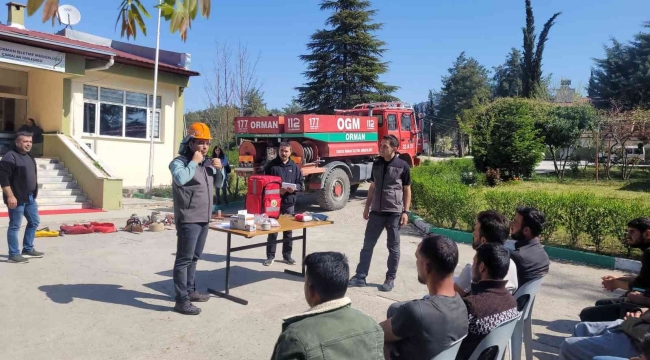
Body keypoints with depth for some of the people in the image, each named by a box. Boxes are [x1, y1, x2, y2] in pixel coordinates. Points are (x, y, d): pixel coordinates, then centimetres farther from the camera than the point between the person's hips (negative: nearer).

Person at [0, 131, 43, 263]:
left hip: (30, 198, 9)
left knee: (34, 222, 15)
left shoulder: (29, 156, 14)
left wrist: (34, 193, 22)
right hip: (17, 198, -9)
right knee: (15, 226, -1)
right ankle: (14, 255, 8)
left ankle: (28, 249, 28)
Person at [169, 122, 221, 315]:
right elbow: (180, 179, -33)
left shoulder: (206, 162, 14)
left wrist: (218, 169, 7)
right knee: (184, 259, -5)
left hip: (204, 219, 9)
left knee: (194, 257, 18)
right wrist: (194, 162, -20)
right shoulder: (179, 162, -10)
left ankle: (190, 290, 31)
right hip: (188, 219, -8)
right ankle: (181, 300, -1)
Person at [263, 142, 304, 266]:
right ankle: (270, 256, 13)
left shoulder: (294, 167, 7)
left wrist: (294, 188, -13)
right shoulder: (271, 165, 0)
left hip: (289, 202, 2)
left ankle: (287, 255, 20)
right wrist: (276, 190, -16)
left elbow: (301, 184, 8)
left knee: (288, 230, 8)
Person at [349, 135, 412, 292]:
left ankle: (390, 279, 18)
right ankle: (360, 276, 13)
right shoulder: (376, 164, 6)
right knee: (368, 244, 6)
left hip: (394, 212, -4)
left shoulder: (403, 166, -5)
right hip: (376, 211, 4)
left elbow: (407, 190, -1)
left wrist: (405, 211, -7)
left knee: (393, 247, 6)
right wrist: (367, 207, 12)